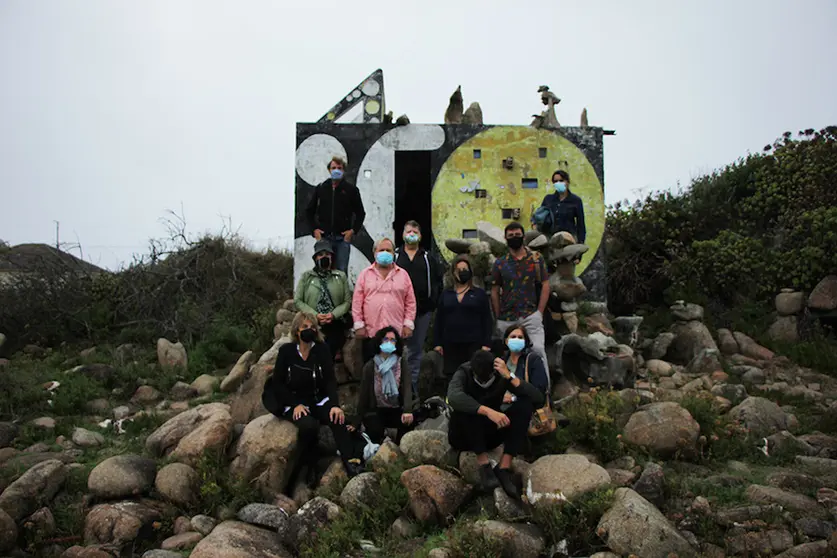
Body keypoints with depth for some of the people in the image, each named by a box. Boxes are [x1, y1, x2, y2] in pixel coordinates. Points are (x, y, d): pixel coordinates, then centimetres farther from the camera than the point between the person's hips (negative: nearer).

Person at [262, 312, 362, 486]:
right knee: (309, 425, -33)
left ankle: (349, 461, -30)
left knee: (337, 418, -29)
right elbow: (278, 383, -4)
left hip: (318, 400, 2)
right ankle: (310, 466, -12)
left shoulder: (322, 349, -1)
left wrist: (335, 405, -22)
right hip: (293, 402, -2)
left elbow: (330, 380, -6)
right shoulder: (286, 351, -5)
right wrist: (296, 405, -16)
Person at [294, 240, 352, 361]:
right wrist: (315, 315, -10)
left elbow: (348, 301, 4)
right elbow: (297, 300, 2)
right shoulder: (306, 276, 8)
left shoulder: (341, 276, 9)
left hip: (335, 326, 0)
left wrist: (333, 314, -13)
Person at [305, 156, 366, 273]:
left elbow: (360, 213, 7)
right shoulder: (320, 188, 9)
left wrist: (353, 230, -4)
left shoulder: (351, 190, 4)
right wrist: (314, 228, 3)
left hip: (343, 238, -2)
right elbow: (309, 211, 15)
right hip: (323, 237, 2)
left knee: (341, 271, 0)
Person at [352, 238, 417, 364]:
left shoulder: (403, 274, 7)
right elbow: (357, 302, 2)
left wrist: (408, 324, -1)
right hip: (371, 332, 0)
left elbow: (410, 302, 6)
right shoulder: (365, 274, 5)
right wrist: (359, 325, -4)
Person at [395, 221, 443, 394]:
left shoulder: (428, 258, 11)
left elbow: (438, 281, 10)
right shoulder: (394, 256, 5)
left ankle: (413, 385, 18)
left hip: (423, 310, 2)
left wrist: (433, 301, -1)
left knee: (416, 349, 9)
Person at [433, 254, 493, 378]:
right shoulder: (446, 294, 12)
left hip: (473, 344, -2)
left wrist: (486, 344, -5)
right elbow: (439, 320, 12)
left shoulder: (479, 294, 6)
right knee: (451, 378, 3)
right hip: (450, 344, 2)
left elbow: (487, 320, 2)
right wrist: (437, 343, 5)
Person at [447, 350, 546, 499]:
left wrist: (509, 376, -31)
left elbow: (538, 399, -20)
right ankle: (484, 464, -27)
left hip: (488, 435, 3)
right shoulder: (463, 373, -17)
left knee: (525, 404, -19)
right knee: (465, 407, -34)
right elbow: (453, 397, -41)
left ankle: (504, 467, -25)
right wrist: (488, 411, -49)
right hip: (463, 436, -3)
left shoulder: (501, 375, -10)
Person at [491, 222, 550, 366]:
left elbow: (545, 286, 4)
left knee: (538, 349, -16)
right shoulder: (500, 263, 8)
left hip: (531, 316, -2)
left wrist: (539, 312, -3)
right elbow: (495, 292, 10)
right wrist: (498, 318, 6)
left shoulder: (536, 259, 5)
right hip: (506, 320, 2)